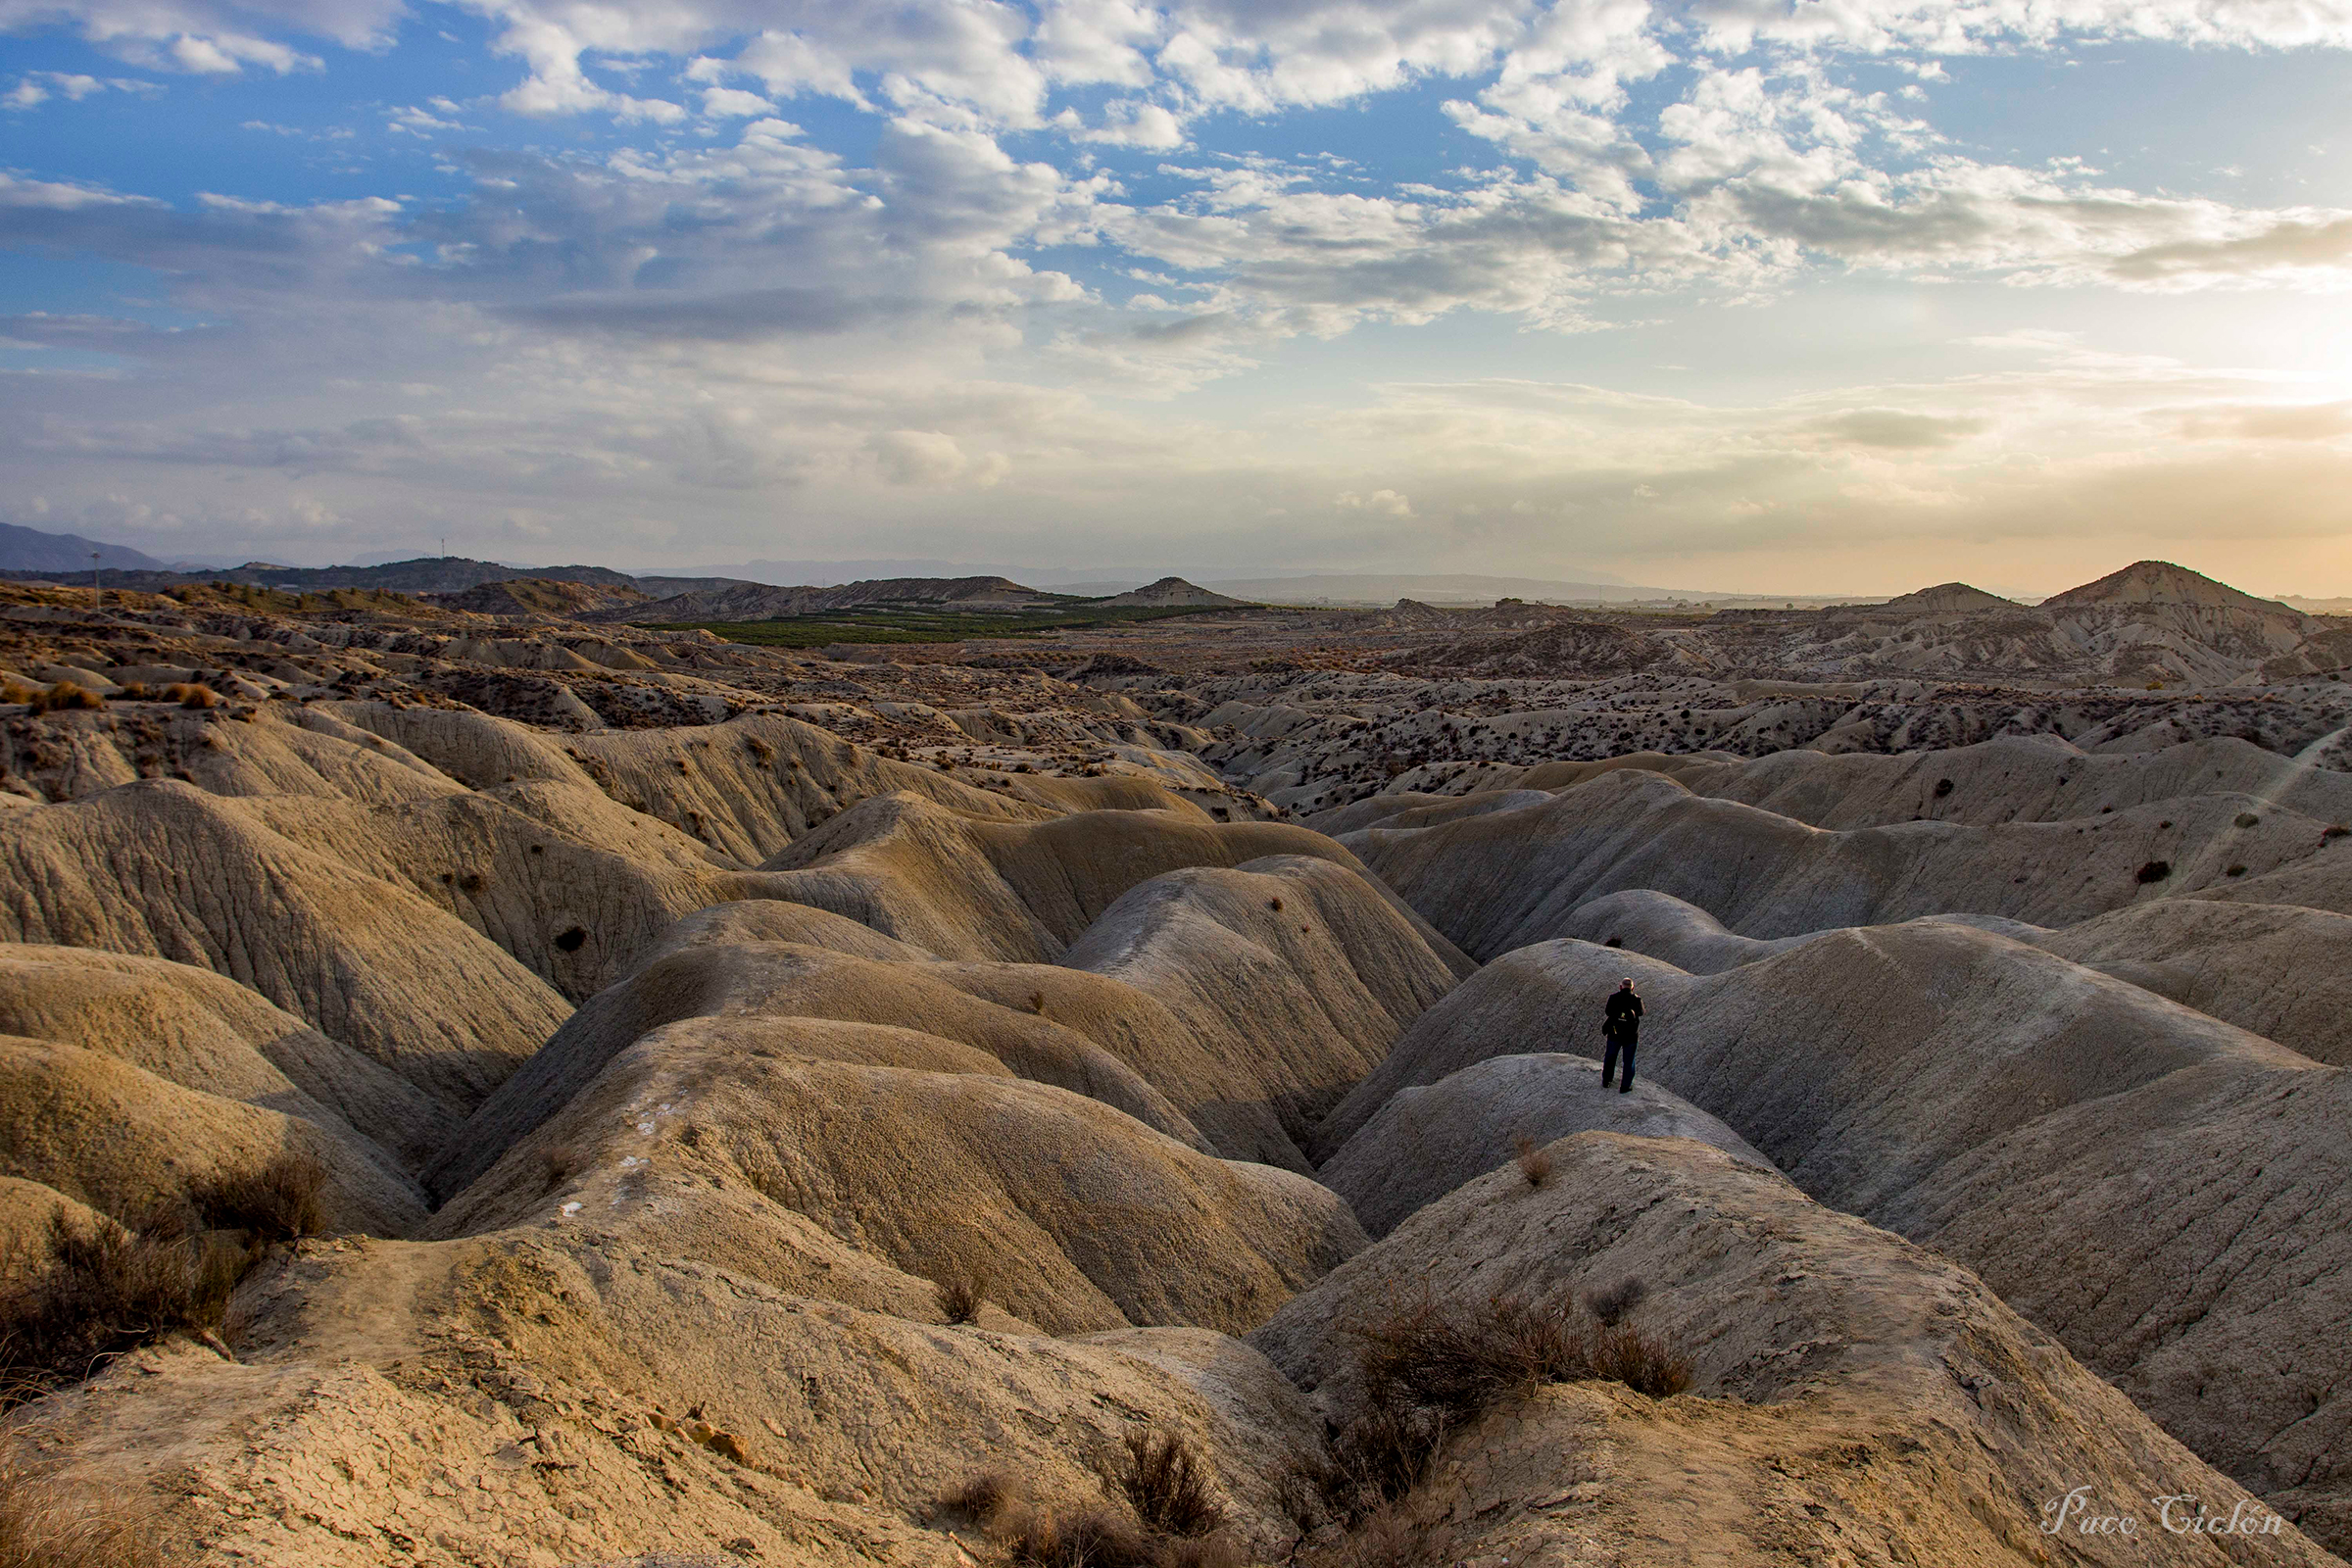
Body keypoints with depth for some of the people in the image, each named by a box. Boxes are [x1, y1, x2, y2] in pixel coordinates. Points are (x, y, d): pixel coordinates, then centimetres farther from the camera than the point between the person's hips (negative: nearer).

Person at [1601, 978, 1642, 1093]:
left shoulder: (1613, 997, -11)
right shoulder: (1636, 999, -13)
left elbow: (1607, 1012, 2)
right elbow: (1640, 1012, 6)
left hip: (1614, 1033, 1)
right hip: (1630, 1036, -1)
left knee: (1610, 1057, 22)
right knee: (1629, 1061, 15)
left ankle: (1605, 1081, 36)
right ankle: (1625, 1086, 21)